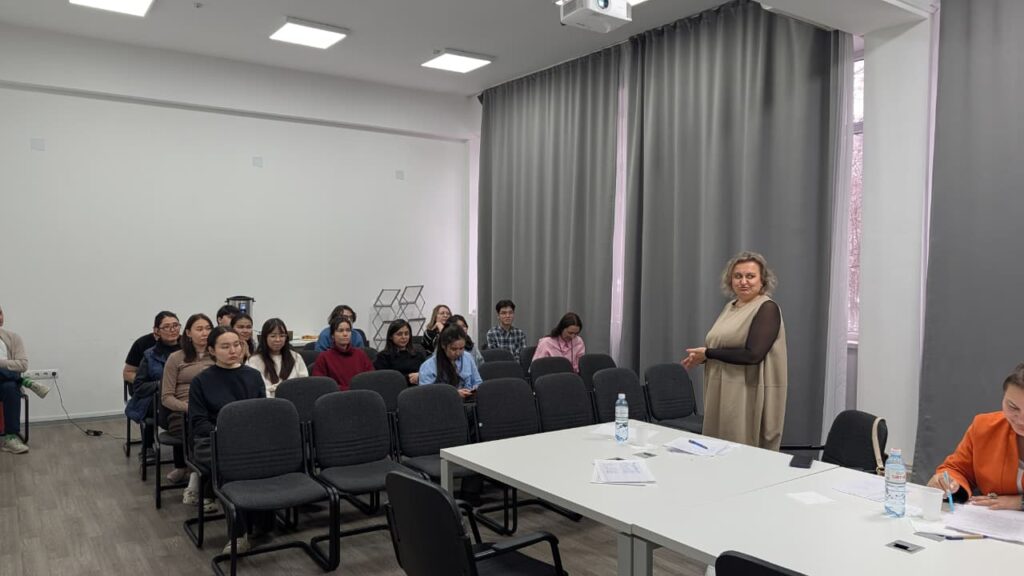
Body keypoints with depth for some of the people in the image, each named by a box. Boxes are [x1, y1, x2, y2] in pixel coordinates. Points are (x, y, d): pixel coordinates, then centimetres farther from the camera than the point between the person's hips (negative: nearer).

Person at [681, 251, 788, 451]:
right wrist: (701, 357, 0)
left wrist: (707, 353, -13)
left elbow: (752, 354, -21)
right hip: (723, 393, 7)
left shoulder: (767, 309, -10)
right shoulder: (730, 306, 13)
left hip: (750, 396, -7)